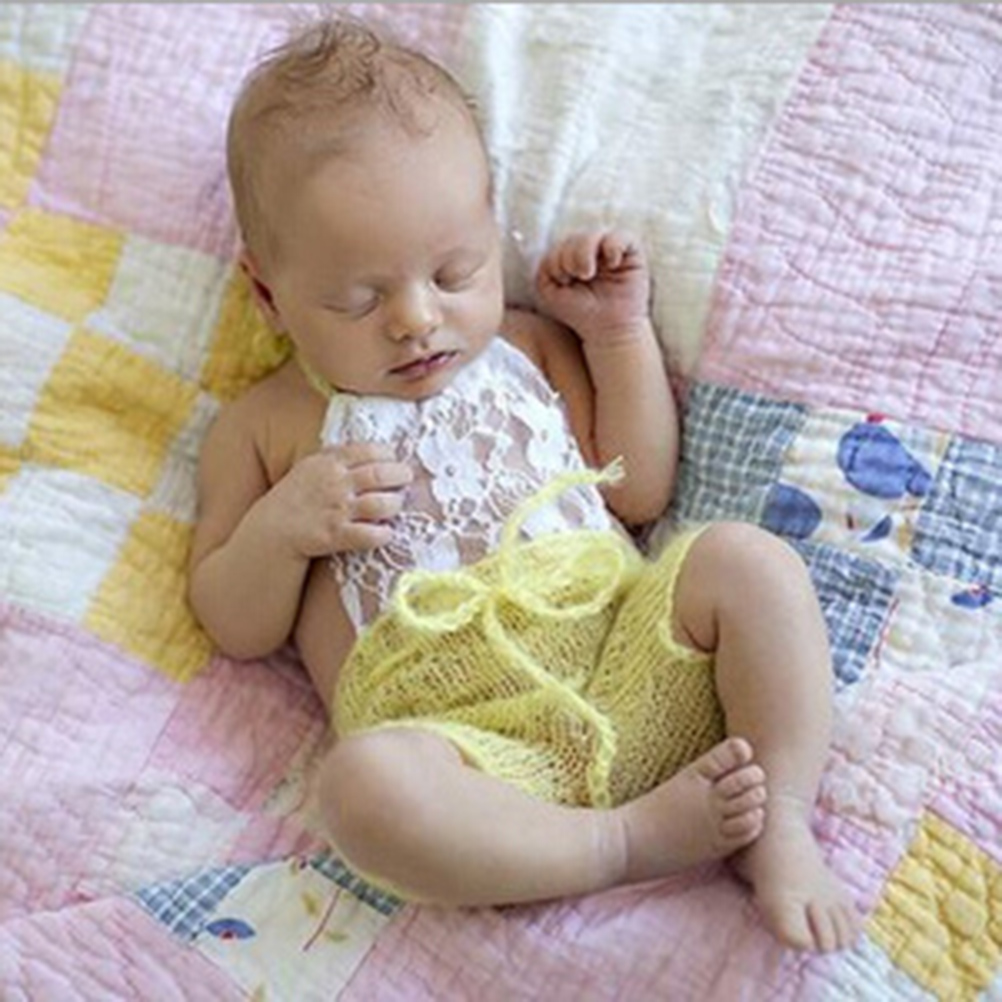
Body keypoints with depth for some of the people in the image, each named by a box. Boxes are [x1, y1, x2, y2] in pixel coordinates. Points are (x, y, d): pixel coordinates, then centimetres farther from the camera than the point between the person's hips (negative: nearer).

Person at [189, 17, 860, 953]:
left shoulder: (528, 346, 22)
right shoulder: (262, 428, 15)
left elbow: (639, 492, 20)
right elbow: (236, 628, 13)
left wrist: (620, 332, 15)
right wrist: (281, 526, -7)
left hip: (625, 662, 4)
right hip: (457, 740, -3)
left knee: (748, 558, -21)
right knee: (360, 784, -35)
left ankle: (780, 825, -16)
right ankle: (627, 840, -25)